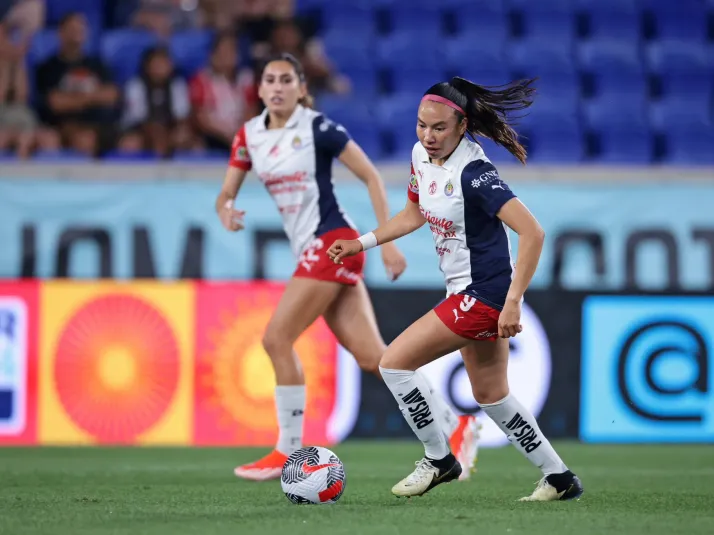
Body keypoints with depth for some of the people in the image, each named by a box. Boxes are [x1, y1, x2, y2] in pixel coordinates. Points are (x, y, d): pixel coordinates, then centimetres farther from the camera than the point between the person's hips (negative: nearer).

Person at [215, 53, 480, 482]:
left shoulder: (318, 128, -9)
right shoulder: (249, 136, 9)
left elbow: (371, 177, -6)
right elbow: (225, 195, 12)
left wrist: (388, 241, -11)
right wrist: (227, 211, -13)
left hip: (332, 243, -7)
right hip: (310, 250, 7)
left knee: (277, 338, -12)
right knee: (371, 356, 2)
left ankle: (288, 453, -3)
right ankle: (453, 426, 11)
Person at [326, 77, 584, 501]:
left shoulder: (473, 172, -24)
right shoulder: (421, 156, 2)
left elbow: (532, 232, -29)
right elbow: (414, 215, 22)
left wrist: (513, 302, -31)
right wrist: (361, 244, 14)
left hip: (483, 294, -9)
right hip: (469, 293, 9)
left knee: (394, 363, -8)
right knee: (491, 396, 18)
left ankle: (438, 459, 8)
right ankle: (560, 478, 27)